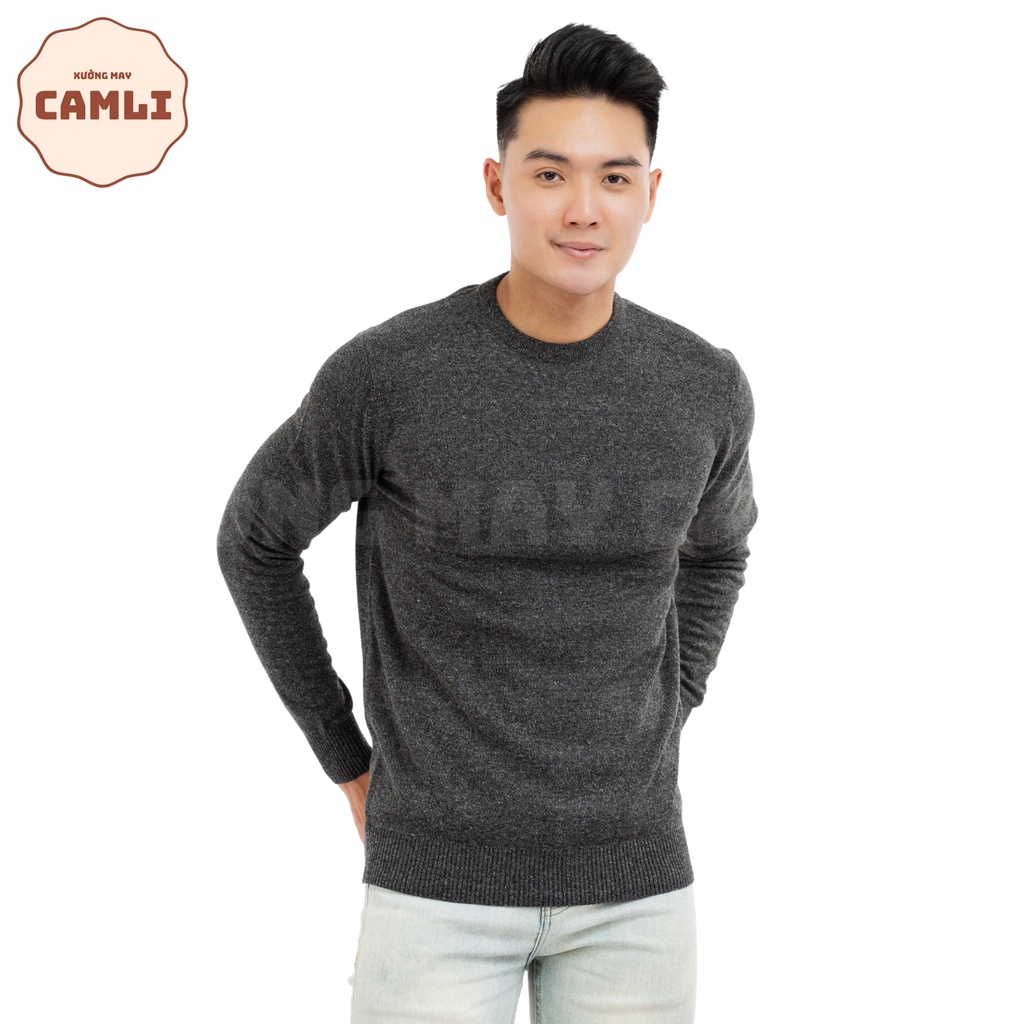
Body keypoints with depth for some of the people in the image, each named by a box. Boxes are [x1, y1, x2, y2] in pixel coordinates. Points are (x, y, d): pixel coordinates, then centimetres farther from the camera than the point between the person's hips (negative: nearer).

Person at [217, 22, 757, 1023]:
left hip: (629, 879, 3)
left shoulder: (703, 388, -4)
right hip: (443, 875, -2)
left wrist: (655, 738, 11)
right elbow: (256, 536, 4)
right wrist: (349, 763, 5)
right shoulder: (386, 374, -14)